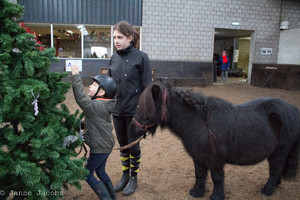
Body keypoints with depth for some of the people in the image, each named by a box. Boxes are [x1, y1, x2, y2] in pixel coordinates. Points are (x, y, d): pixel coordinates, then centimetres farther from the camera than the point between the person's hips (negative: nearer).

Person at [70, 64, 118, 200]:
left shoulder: (96, 106, -24)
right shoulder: (104, 105, 4)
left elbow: (80, 98, -30)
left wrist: (75, 76, -27)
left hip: (99, 148, -9)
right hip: (106, 145, 9)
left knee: (88, 174, 7)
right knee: (100, 171, 25)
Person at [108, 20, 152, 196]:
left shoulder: (141, 57, -9)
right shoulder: (114, 58, 6)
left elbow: (147, 86, -9)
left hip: (134, 111, -5)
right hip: (117, 110, 5)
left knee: (133, 146, 9)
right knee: (123, 145, 18)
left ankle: (134, 178, 29)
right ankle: (125, 175, 36)